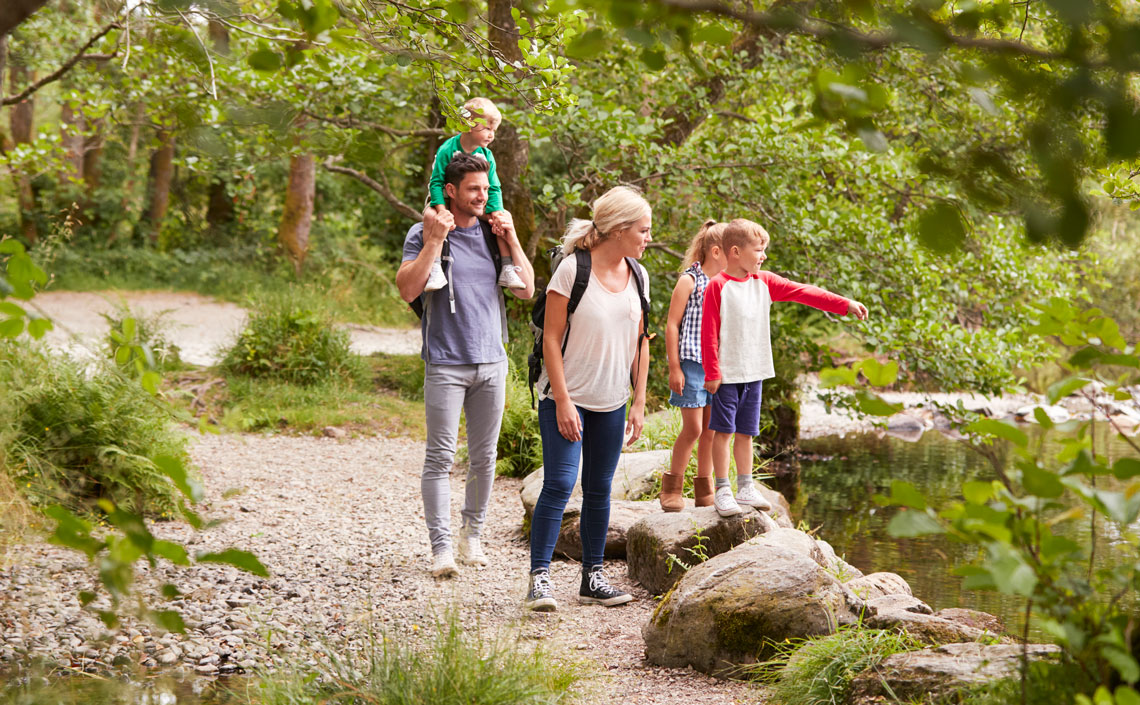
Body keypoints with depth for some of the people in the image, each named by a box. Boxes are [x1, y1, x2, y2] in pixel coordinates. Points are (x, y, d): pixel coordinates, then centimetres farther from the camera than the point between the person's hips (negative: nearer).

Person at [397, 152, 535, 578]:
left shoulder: (493, 234, 12)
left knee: (484, 457, 8)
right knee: (441, 457, -7)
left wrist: (512, 241, 1)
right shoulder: (423, 234, -1)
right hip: (445, 363, -4)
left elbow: (526, 290, 10)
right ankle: (441, 548, -6)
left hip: (491, 362, 4)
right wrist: (434, 241, -16)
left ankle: (472, 534, 21)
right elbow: (408, 290, -13)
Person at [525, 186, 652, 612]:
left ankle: (593, 577, 18)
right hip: (567, 397, -6)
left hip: (611, 403, 6)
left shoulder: (638, 276, 6)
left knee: (599, 489, 10)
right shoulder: (572, 269, -12)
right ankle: (539, 577, -9)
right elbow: (551, 338, -12)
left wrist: (639, 402, 8)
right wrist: (563, 401, -15)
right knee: (559, 484, -12)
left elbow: (640, 342, 13)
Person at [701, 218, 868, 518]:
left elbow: (804, 292, 6)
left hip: (754, 373, 6)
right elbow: (709, 333, -11)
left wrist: (845, 304, 1)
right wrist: (711, 373, -14)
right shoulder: (717, 286, -10)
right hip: (727, 373, -6)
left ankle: (745, 488, 18)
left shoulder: (764, 283, 8)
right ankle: (722, 491, 6)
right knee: (723, 431, -1)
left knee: (746, 432, 12)